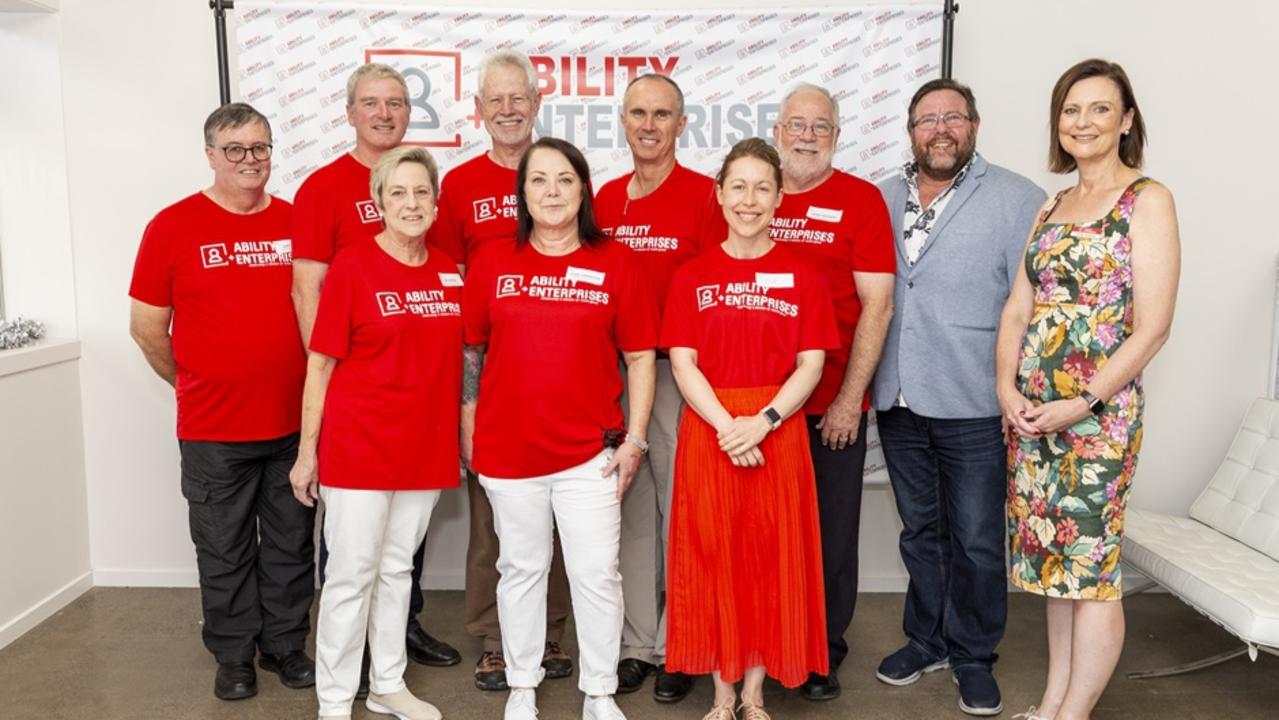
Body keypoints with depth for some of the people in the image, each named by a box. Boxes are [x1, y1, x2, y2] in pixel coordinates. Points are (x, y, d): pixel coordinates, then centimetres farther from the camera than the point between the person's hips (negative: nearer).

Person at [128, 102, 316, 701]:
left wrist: (311, 389, 6)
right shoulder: (174, 226, -5)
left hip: (293, 423, 3)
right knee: (225, 549, 11)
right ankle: (233, 656, 28)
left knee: (291, 544, 13)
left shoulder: (296, 222, 3)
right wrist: (196, 385, 5)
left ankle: (286, 644, 30)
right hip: (213, 430, -2)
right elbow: (147, 327, -1)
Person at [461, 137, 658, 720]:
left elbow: (640, 357, 2)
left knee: (597, 574, 4)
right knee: (521, 568, 14)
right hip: (506, 449, 1)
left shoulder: (613, 264, 0)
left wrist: (635, 438, -1)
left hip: (590, 452, -1)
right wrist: (467, 431, 6)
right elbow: (469, 352, 8)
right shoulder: (492, 265, 2)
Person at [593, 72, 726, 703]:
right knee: (630, 508, 11)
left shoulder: (705, 196, -4)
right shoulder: (604, 199, 11)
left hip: (678, 369, -5)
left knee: (680, 507, 3)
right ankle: (638, 644, 23)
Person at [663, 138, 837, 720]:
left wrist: (762, 421, -16)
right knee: (712, 558, 5)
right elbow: (682, 364, -3)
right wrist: (726, 427, -16)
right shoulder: (692, 276, 4)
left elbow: (811, 365, -2)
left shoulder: (801, 275, 3)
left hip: (778, 432, 0)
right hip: (708, 432, 0)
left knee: (771, 560, 5)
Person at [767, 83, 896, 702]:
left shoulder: (861, 199, -1)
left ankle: (824, 653, 26)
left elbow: (877, 305, -5)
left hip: (833, 405, -2)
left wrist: (850, 399, -10)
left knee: (830, 533, 9)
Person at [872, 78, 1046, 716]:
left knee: (975, 540, 7)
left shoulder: (1019, 200, -4)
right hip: (898, 401, 4)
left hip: (974, 407, -4)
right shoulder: (881, 200, 8)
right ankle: (927, 640, 34)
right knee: (920, 531, 17)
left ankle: (973, 656, 26)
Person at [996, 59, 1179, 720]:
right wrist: (1008, 388, -5)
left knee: (1091, 564, 1)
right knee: (1054, 559, 13)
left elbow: (1152, 325, -12)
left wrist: (1083, 404, -16)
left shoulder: (1146, 200, -5)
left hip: (1098, 411, -6)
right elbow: (1017, 309, 10)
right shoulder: (1052, 207, 14)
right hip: (1031, 410, 6)